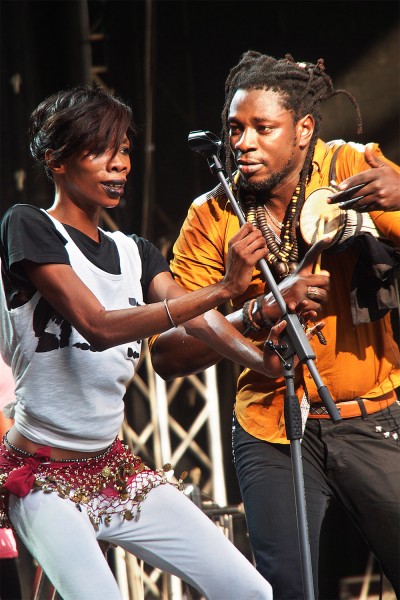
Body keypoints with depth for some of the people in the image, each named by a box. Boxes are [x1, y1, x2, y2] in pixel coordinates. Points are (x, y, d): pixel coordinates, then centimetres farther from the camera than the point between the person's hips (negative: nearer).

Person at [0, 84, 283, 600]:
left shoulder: (135, 253, 13)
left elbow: (198, 322, -3)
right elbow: (98, 325, -22)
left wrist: (266, 358, -24)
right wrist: (223, 288, -30)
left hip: (117, 470, 7)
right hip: (44, 481, -7)